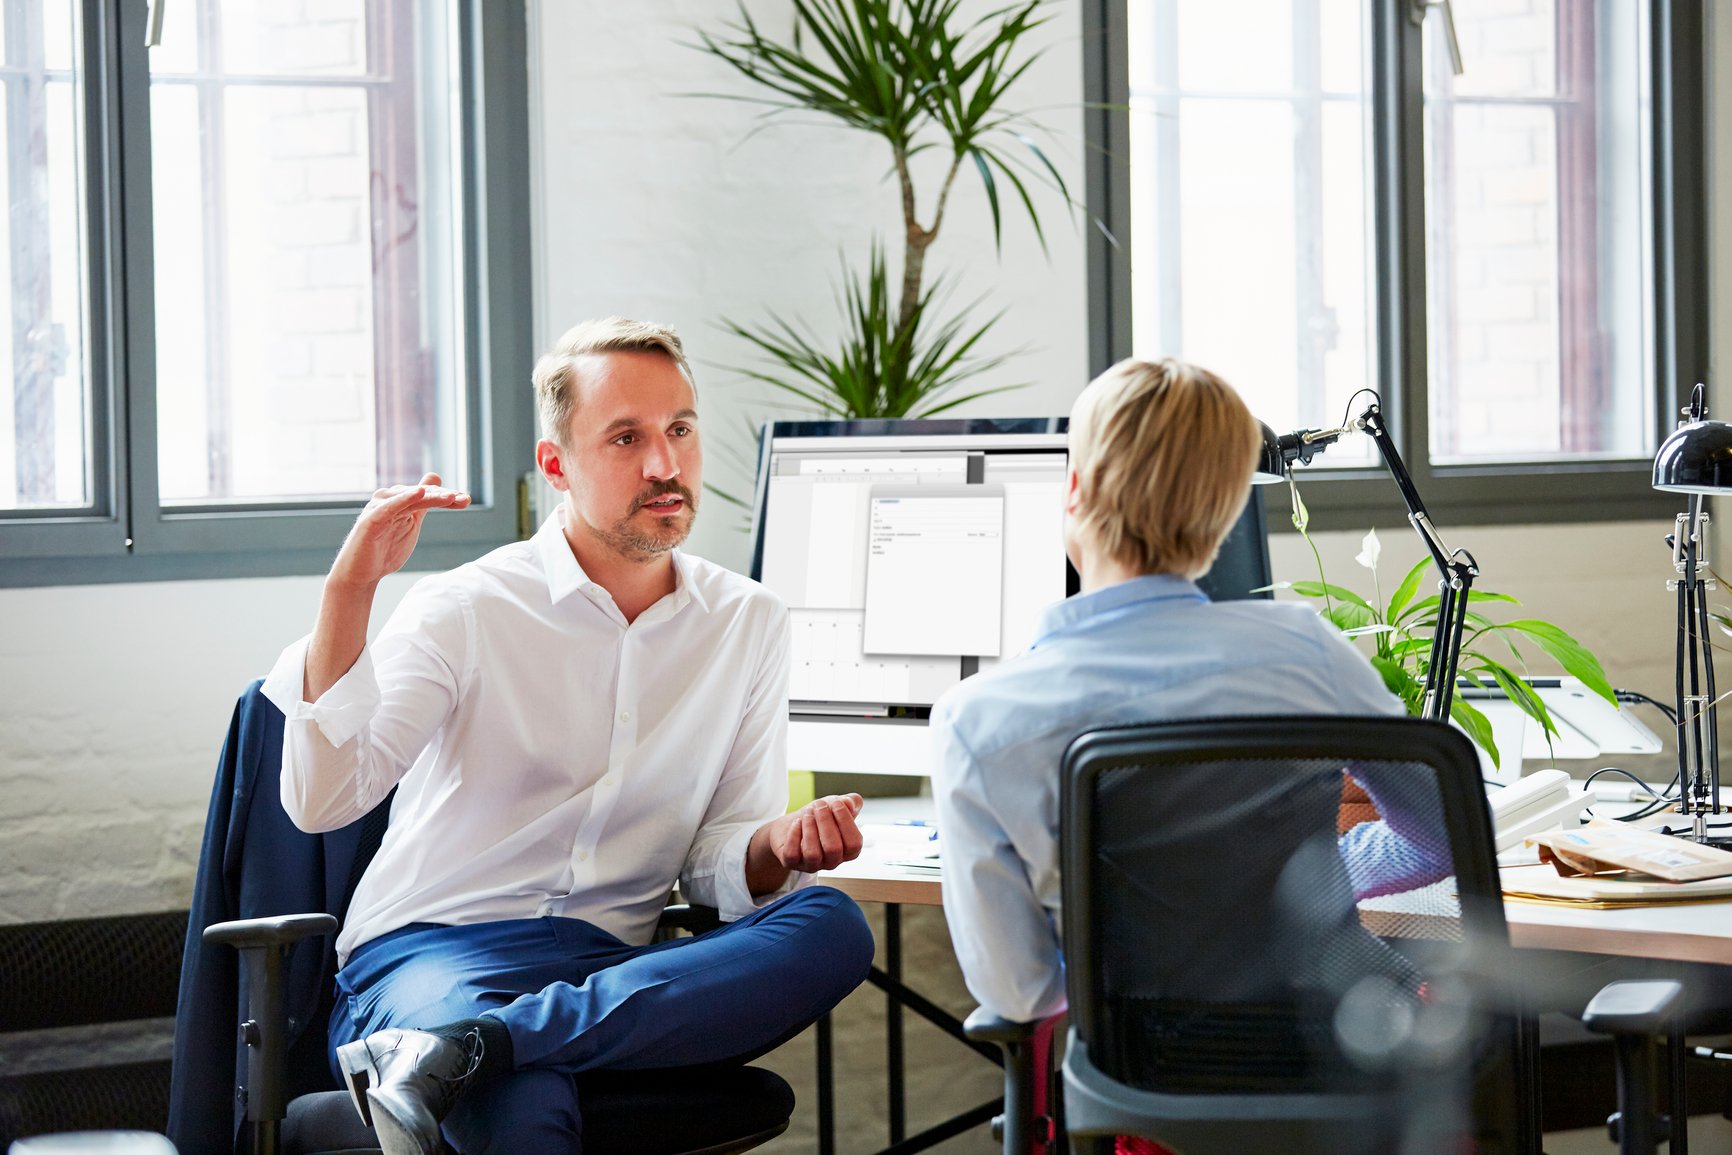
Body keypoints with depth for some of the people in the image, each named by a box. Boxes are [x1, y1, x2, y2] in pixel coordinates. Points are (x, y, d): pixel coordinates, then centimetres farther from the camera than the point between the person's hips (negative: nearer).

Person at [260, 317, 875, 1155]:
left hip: (610, 963, 7)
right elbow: (321, 800, -13)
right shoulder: (468, 610, -1)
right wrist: (348, 592, -23)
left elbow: (717, 859, 12)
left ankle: (461, 1050, -35)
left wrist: (778, 848, -12)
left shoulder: (749, 624, 12)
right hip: (432, 952, -7)